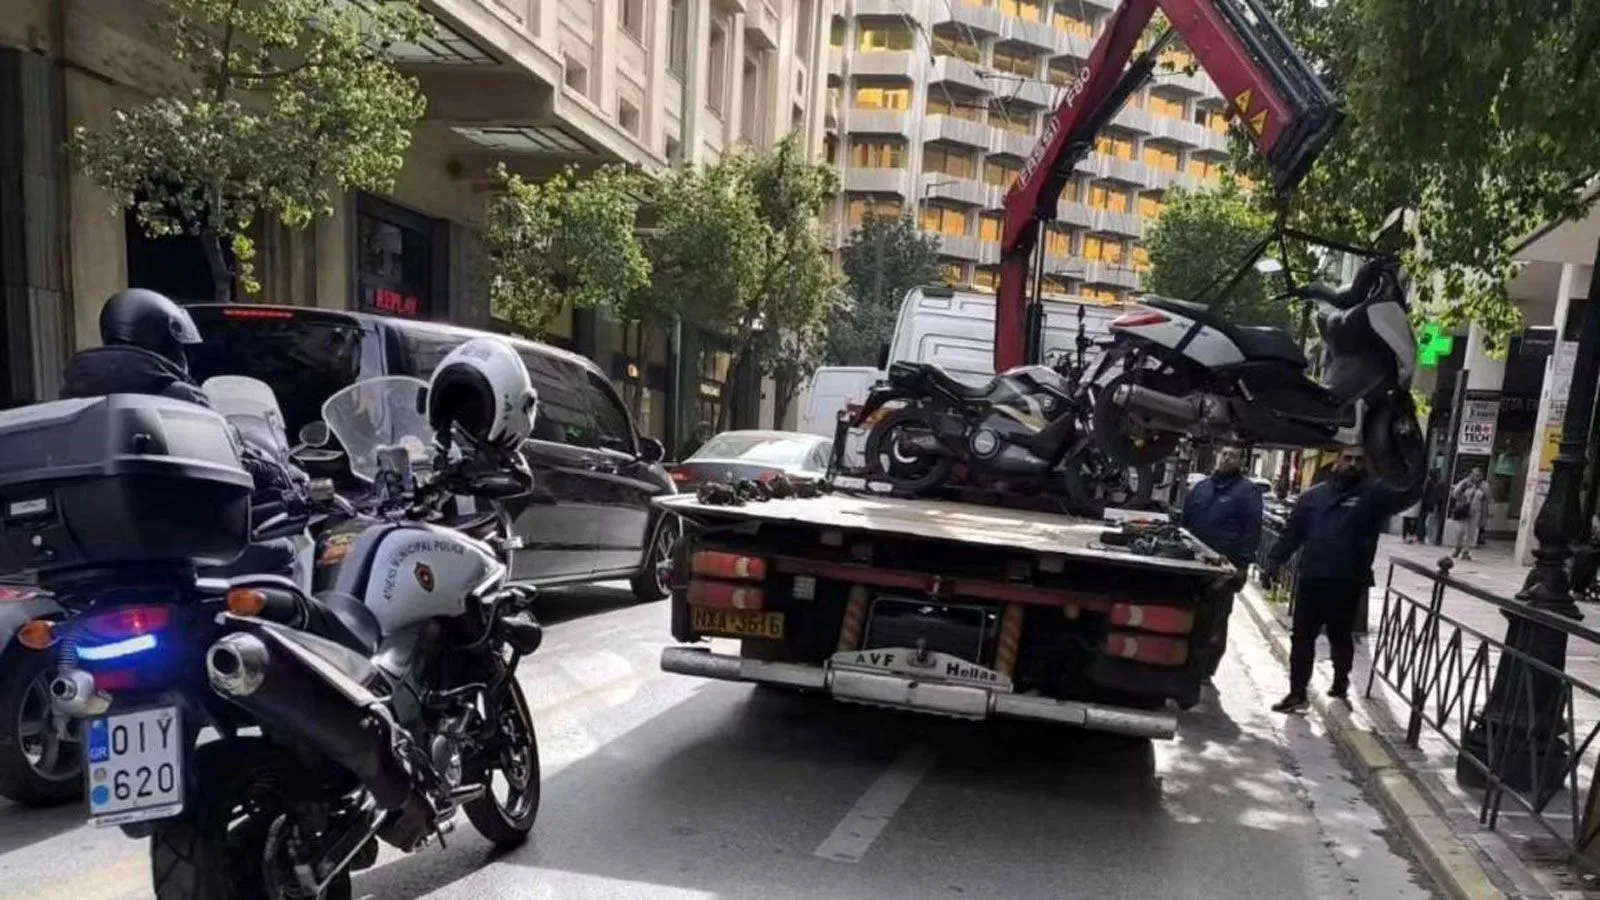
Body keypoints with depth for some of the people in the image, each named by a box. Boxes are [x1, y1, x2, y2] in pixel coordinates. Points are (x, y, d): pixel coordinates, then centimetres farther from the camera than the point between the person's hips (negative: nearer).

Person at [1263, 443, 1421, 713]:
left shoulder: (1374, 494, 2)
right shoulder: (1313, 495, 11)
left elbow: (1409, 491, -14)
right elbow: (1292, 532, 11)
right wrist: (1274, 559, 2)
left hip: (1348, 582, -3)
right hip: (1311, 579, 3)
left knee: (1341, 637, 13)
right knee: (1301, 636, 5)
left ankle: (1341, 683, 36)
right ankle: (1297, 693, 13)